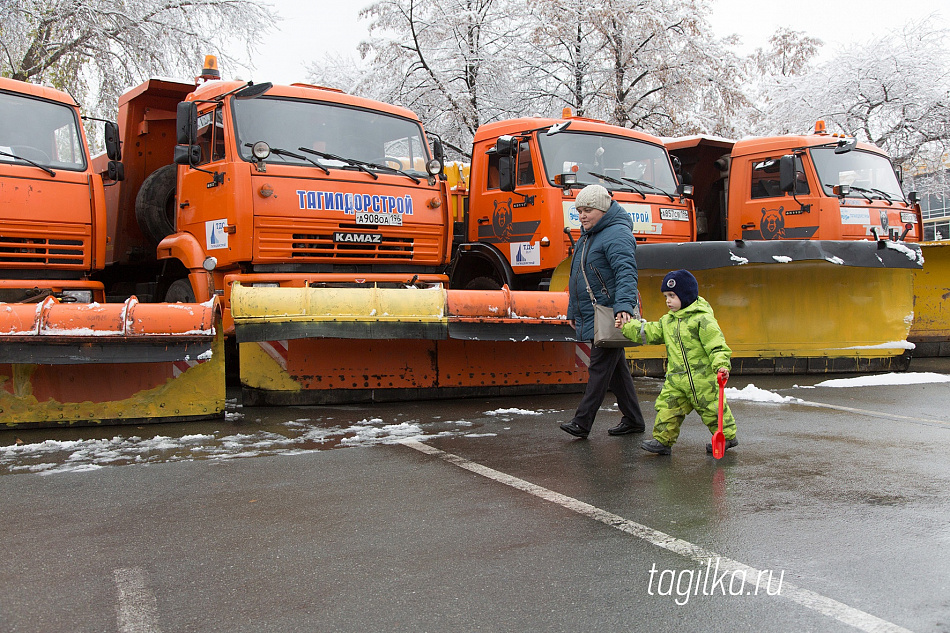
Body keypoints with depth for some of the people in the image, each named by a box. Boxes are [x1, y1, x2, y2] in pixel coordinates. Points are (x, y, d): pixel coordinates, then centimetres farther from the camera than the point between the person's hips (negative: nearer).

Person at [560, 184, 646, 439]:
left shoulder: (617, 234, -13)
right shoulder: (587, 236, 18)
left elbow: (626, 273, -26)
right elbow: (577, 278, 25)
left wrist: (624, 306, -39)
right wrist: (573, 312, 26)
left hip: (611, 317, -10)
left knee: (600, 367, -7)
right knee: (616, 368, 14)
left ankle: (582, 422, -6)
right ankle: (633, 420, 22)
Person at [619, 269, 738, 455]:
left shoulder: (703, 319, -11)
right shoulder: (667, 321, 12)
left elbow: (716, 344, -15)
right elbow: (650, 332, 18)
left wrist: (721, 365, -28)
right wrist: (627, 327, 13)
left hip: (703, 376, -6)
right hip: (676, 378, 6)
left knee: (712, 408, 5)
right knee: (667, 407, 1)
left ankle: (727, 436, 23)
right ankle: (663, 440, 9)